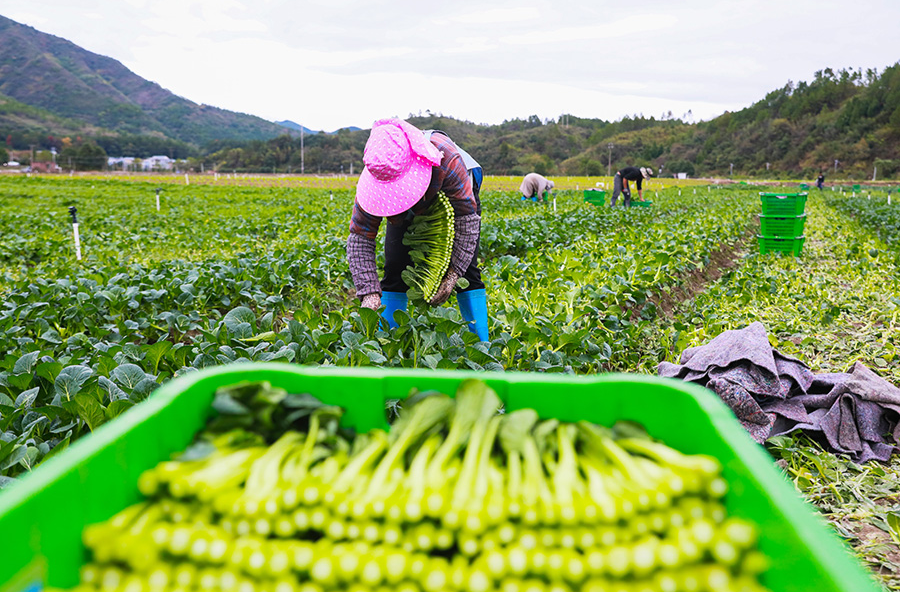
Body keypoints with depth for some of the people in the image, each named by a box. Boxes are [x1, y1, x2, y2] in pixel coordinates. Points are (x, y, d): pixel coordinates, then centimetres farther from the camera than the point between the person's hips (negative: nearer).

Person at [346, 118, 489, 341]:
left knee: (466, 269, -13)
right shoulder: (376, 175, -36)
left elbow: (467, 221, -33)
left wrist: (452, 274, -38)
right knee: (395, 269, -9)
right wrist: (369, 292, -42)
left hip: (452, 197, -2)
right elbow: (359, 238, -30)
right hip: (410, 211, 2)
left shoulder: (447, 161, -45)